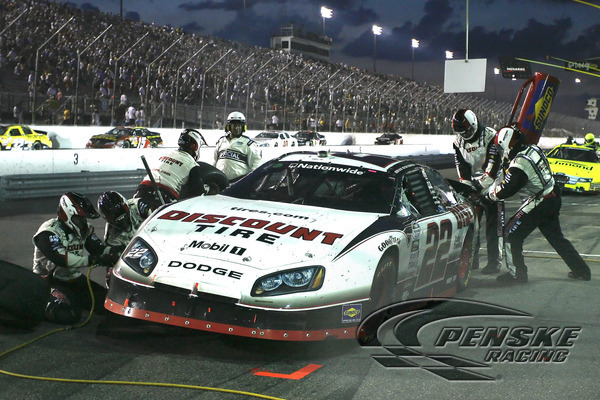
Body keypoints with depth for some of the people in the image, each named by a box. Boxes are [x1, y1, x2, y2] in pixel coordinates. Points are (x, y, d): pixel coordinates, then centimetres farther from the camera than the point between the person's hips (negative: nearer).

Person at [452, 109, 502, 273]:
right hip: (472, 186, 5)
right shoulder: (458, 141, 4)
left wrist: (481, 185, -24)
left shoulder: (490, 136, -13)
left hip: (490, 186, -5)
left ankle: (494, 262, 0)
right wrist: (468, 186, -12)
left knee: (493, 226, -5)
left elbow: (492, 165, -19)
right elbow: (461, 167, 1)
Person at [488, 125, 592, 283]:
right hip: (553, 198, 9)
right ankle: (581, 270, 26)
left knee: (511, 234, 0)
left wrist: (492, 193, -3)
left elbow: (506, 190, -21)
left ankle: (517, 273, 5)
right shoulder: (534, 149, 4)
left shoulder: (519, 164, -23)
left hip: (539, 203, -9)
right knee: (556, 237, 21)